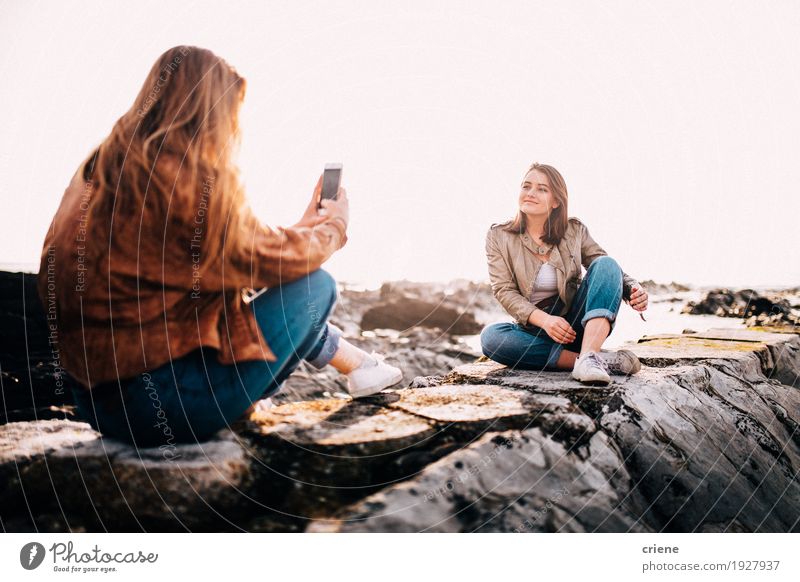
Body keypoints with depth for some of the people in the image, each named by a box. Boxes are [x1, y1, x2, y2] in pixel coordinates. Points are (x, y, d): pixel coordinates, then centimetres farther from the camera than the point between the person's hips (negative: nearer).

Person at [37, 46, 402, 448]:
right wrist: (335, 225, 15)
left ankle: (356, 364, 31)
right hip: (153, 404, -9)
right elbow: (272, 259, -4)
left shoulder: (105, 165, 7)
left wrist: (301, 228, 21)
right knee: (314, 286, 0)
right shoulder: (197, 183, -19)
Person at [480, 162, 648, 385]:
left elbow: (610, 271, 2)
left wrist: (634, 289, -22)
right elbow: (504, 291, -9)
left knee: (606, 264, -20)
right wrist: (544, 319, -25)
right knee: (490, 336, -32)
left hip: (577, 325, 1)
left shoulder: (575, 231, 2)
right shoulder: (499, 237, -2)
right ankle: (602, 360, -32)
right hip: (533, 328, -1)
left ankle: (589, 357, -40)